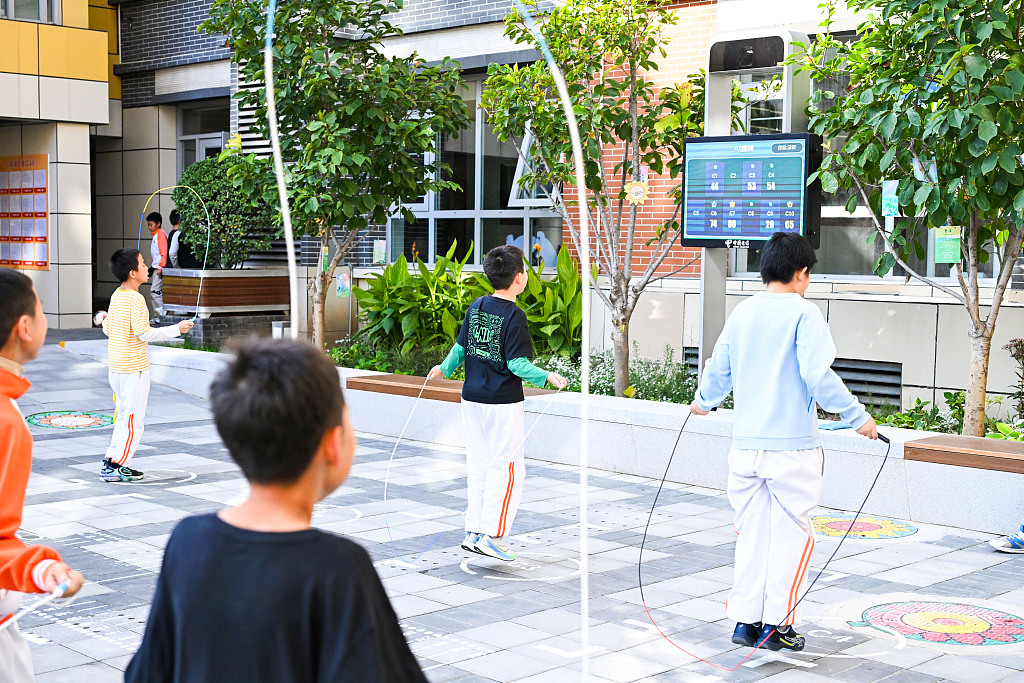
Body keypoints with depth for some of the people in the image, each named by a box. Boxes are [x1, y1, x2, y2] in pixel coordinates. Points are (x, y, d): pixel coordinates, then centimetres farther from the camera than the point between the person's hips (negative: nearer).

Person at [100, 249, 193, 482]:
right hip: (134, 367, -9)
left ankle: (111, 461, 21)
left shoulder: (116, 296, 8)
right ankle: (115, 467, -1)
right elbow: (144, 333, -23)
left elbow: (108, 329, 14)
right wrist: (177, 329, -16)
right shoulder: (135, 299, -18)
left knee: (124, 416, 18)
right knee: (134, 421, -2)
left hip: (115, 366, 9)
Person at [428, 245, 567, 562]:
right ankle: (492, 535, -2)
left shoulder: (476, 307, 5)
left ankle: (474, 531, 16)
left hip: (472, 398, 7)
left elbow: (460, 348, 12)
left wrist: (444, 368, 29)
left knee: (478, 466, 13)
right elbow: (517, 364, -18)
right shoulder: (514, 316, -15)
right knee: (506, 469, 1)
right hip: (503, 404, -7)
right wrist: (547, 377, -9)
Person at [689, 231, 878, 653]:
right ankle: (775, 624, 7)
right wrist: (858, 417, -9)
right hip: (792, 445, -5)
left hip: (745, 443, 5)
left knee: (751, 533, 12)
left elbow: (719, 370, 17)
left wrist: (704, 401, 36)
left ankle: (745, 620, 14)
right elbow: (818, 376, -17)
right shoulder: (803, 313, -8)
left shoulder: (742, 313, 10)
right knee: (790, 533, 5)